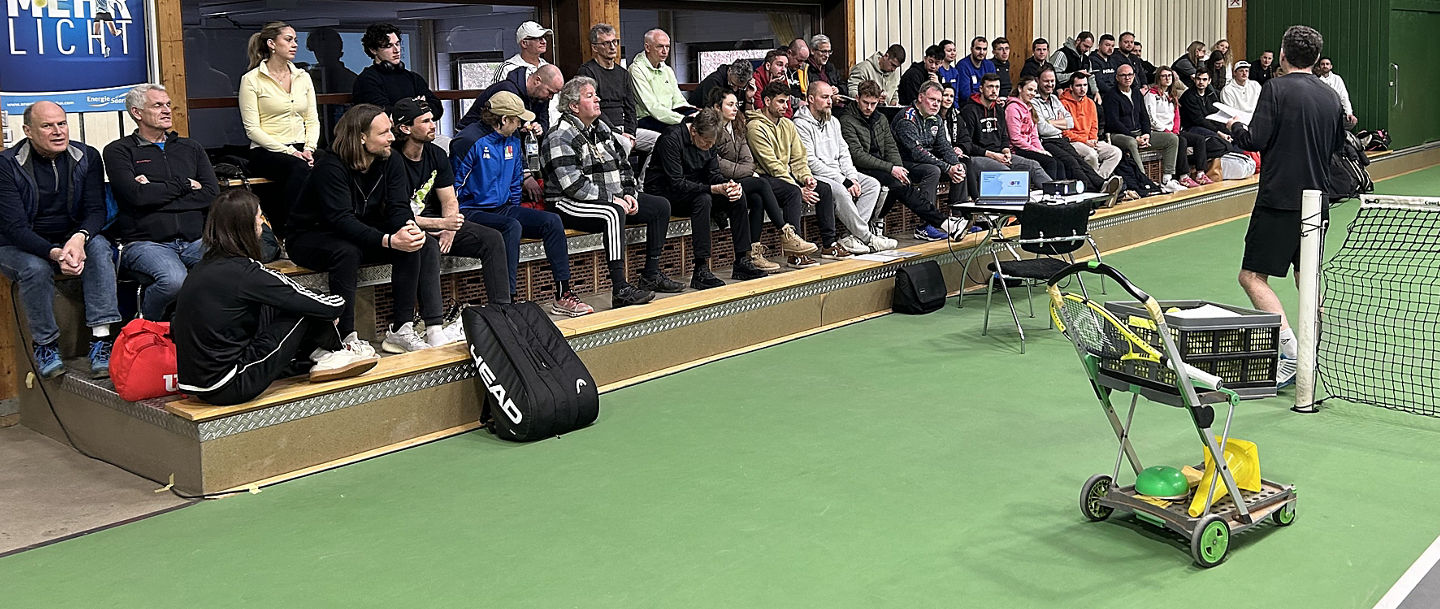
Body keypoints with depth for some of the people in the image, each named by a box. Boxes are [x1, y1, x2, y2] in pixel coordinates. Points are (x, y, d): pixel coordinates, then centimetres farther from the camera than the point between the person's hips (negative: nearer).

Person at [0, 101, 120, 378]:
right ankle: (45, 345, -13)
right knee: (36, 268, -35)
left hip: (71, 240, 3)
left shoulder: (87, 157, -3)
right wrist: (54, 253, -38)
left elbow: (96, 210, -8)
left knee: (99, 246, -29)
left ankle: (101, 340, -36)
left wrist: (79, 237, -32)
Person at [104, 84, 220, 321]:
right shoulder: (119, 151, 10)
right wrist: (185, 185, 2)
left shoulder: (191, 148, 22)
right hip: (145, 242, -3)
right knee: (174, 280, -35)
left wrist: (158, 193, -2)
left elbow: (212, 194, 7)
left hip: (194, 240, 4)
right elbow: (136, 195, -9)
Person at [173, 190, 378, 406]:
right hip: (230, 390, -9)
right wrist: (339, 302, 11)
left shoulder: (206, 266, 7)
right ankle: (329, 357, 22)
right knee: (306, 309, -2)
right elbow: (328, 306, -13)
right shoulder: (242, 272, -18)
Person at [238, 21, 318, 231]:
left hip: (301, 149, 5)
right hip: (267, 151, -4)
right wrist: (287, 151, -16)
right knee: (300, 169, -37)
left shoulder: (303, 77, 17)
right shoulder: (251, 80, 0)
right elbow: (252, 129, -6)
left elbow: (313, 120, 14)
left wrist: (309, 148, -6)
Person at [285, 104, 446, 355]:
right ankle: (346, 336, -30)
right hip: (310, 237, -6)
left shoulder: (388, 161, -4)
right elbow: (341, 220, -35)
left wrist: (409, 228, -34)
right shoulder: (331, 166, -25)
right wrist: (389, 240, -47)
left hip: (363, 233, 7)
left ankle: (401, 329, -15)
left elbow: (399, 208, -9)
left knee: (413, 245, -16)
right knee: (348, 251, -38)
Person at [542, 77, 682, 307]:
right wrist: (611, 199, -22)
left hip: (613, 198, 9)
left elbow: (622, 165, 20)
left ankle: (651, 276, 6)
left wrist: (628, 193, 2)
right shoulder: (560, 138, -14)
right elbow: (573, 185, -23)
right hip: (569, 204, -9)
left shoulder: (602, 128, 14)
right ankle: (620, 290, -40)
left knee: (661, 206, 2)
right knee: (613, 213, -39)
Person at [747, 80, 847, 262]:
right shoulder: (756, 127, -12)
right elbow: (772, 165, -17)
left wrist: (806, 177, -8)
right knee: (793, 192, -34)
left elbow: (798, 158, 15)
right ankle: (794, 253, -34)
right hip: (765, 178, -8)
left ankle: (829, 244, -3)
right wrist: (799, 189, -21)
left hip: (787, 175, 8)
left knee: (824, 188, -9)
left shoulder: (788, 124, 15)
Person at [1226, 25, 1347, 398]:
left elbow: (1254, 141, -16)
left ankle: (1290, 351, -17)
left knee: (1252, 276, -5)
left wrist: (1235, 128, 4)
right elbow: (1337, 148, 20)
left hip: (1279, 199, -7)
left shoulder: (1277, 89, -10)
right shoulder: (1330, 98, 10)